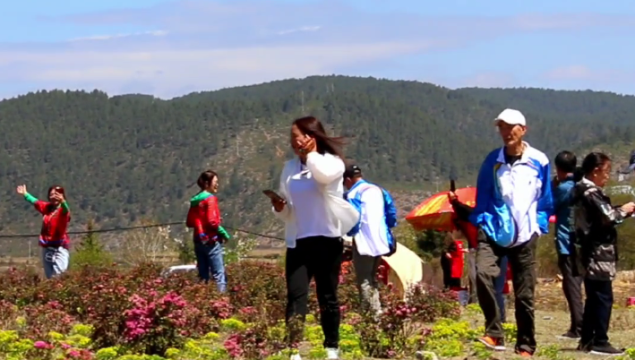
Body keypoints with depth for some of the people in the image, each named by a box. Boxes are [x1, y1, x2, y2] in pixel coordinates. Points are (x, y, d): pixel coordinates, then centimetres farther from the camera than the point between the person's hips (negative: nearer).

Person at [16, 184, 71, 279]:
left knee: (59, 277, -19)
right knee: (49, 276, 9)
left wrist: (62, 201, -59)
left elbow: (65, 209, -36)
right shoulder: (47, 208, 9)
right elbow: (36, 202, 28)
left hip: (59, 247, -7)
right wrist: (25, 194, 41)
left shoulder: (63, 210, -11)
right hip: (47, 247, 7)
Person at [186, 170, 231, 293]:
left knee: (203, 276, 10)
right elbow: (212, 221, -17)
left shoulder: (195, 200, 12)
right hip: (211, 240, -8)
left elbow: (189, 223, 14)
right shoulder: (210, 198, -10)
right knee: (219, 275, -10)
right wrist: (224, 233, -7)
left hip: (199, 241, 8)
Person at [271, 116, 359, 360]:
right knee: (295, 296, -10)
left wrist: (311, 153, -12)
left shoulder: (332, 162, -1)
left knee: (327, 296, 5)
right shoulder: (290, 167, 15)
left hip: (326, 239, -4)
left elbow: (323, 175, -28)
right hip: (297, 240, 4)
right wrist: (279, 207, -1)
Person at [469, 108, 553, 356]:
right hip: (494, 231, 0)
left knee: (524, 295, 5)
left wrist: (539, 226, 5)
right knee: (483, 274, -26)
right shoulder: (492, 161, 4)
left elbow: (546, 199, 11)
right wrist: (481, 221, 0)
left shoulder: (539, 161, 1)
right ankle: (494, 333, -19)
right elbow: (482, 196, 11)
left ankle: (526, 346, 18)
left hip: (525, 236, 0)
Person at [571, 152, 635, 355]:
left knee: (593, 298, 14)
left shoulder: (582, 191, 16)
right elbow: (608, 218, -21)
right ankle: (600, 342, -8)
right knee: (603, 298, -8)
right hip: (598, 253, -10)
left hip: (589, 253, 10)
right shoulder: (592, 193, -15)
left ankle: (587, 340, 17)